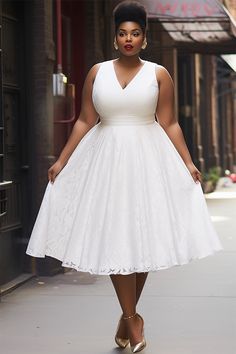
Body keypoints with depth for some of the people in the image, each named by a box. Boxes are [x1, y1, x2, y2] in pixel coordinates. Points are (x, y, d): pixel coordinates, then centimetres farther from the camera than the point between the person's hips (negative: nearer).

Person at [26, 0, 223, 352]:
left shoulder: (158, 74, 2)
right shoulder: (97, 72, 6)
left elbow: (170, 124, 1)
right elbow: (85, 122, 6)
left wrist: (188, 163, -7)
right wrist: (61, 161, 2)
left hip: (148, 159, -1)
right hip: (106, 158, 1)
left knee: (142, 239, 3)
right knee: (113, 238, -4)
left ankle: (127, 316, 18)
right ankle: (133, 318, 5)